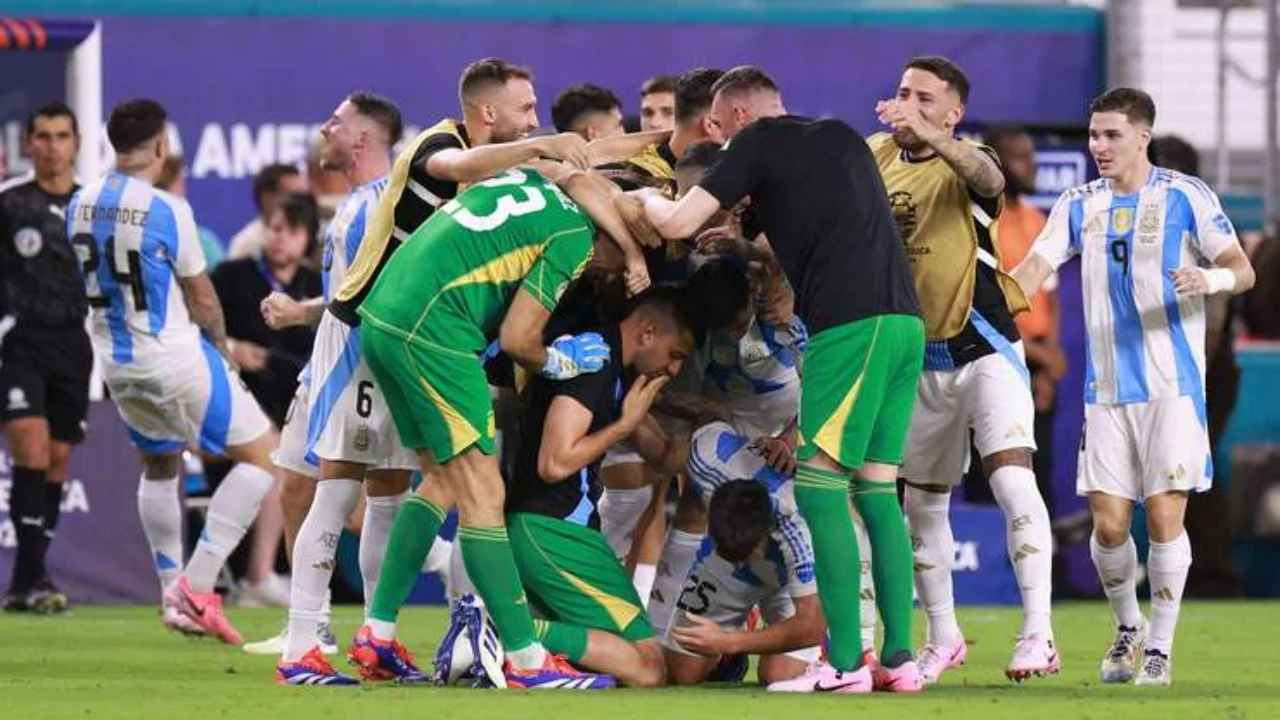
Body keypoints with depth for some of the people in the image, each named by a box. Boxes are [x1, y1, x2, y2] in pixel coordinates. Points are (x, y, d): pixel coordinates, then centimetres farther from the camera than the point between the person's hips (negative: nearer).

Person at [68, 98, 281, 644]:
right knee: (262, 454, 1)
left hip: (116, 364, 7)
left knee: (158, 466, 27)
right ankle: (196, 584, -7)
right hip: (174, 358, -7)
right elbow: (202, 299, -9)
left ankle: (173, 597, 26)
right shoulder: (167, 210, -18)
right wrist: (221, 347, 11)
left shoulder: (80, 206, 1)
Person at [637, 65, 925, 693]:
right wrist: (747, 226, 39)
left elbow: (679, 224, 0)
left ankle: (846, 663, -12)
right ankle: (899, 658, 4)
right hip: (905, 318, 7)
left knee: (819, 484, -5)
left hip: (849, 323, -7)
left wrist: (648, 199, 21)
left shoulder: (758, 143, 4)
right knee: (877, 490, 10)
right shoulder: (844, 137, 24)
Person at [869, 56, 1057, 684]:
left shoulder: (963, 164, -11)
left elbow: (988, 177, -35)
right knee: (923, 502, 12)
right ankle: (942, 637, 26)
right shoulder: (876, 158, 4)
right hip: (919, 359, 6)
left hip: (984, 349, -6)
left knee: (1012, 478, -20)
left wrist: (928, 134, -54)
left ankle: (1037, 634, -21)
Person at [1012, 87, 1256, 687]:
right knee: (1108, 521, -2)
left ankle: (1160, 648, 4)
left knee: (1164, 515, -8)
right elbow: (1034, 268, 4)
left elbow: (1242, 270, -1)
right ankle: (1127, 629, 21)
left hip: (1172, 384, -3)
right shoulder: (1079, 205, 10)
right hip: (1107, 389, 3)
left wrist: (1210, 278, -24)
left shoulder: (1185, 196, -1)